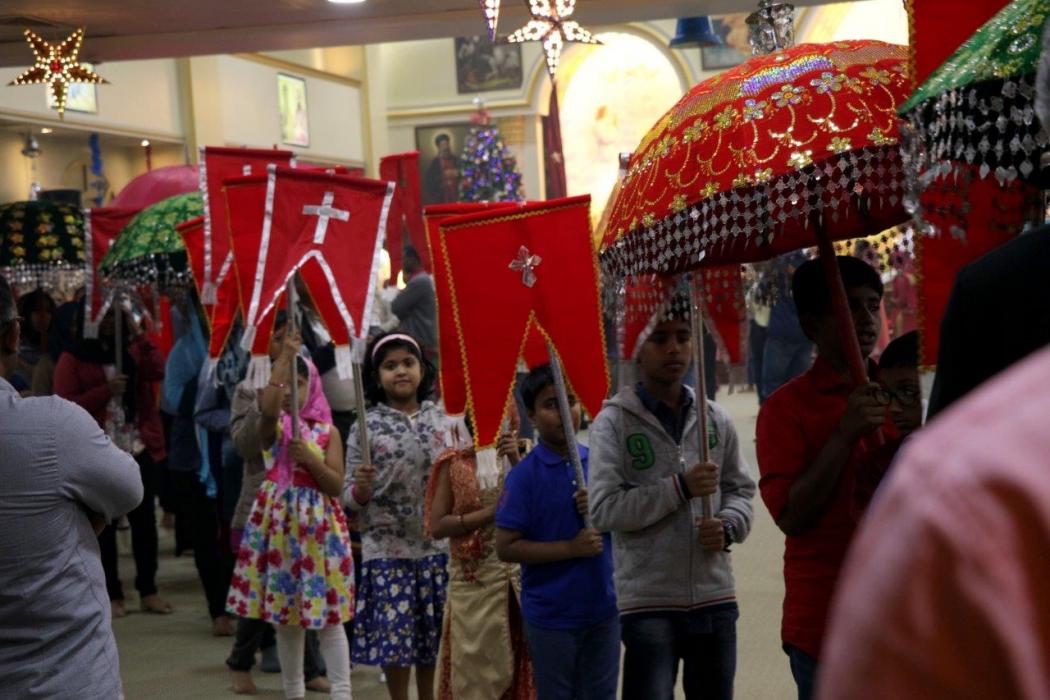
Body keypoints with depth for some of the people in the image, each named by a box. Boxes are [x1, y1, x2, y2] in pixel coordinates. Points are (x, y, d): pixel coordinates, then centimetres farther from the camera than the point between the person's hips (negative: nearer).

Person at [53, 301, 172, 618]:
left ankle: (148, 590, 14)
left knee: (144, 520, 6)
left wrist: (137, 333, -10)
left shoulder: (132, 351, 11)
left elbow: (158, 371, -7)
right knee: (104, 525, 2)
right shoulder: (72, 359, 1)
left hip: (140, 450, 3)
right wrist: (105, 391, -17)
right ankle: (112, 594, 8)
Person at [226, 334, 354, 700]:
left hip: (318, 523, -1)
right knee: (285, 613, 8)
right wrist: (285, 356, -27)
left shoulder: (327, 431, 1)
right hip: (279, 521, 1)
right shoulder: (272, 426, 1)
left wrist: (310, 458, -19)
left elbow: (337, 485, -4)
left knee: (328, 614, -2)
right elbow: (268, 406, -25)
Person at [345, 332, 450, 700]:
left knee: (434, 634, 9)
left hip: (438, 545, 2)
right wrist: (361, 487, -23)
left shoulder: (441, 418, 5)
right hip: (388, 547, -2)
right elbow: (351, 499, -2)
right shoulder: (367, 426, -2)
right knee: (395, 633, 0)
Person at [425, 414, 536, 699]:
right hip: (474, 578, -2)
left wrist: (516, 461, -14)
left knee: (526, 663, 3)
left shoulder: (521, 456, 10)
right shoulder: (455, 464, 3)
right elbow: (436, 526, -5)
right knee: (477, 668, -1)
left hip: (522, 575, 2)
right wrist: (490, 513, -12)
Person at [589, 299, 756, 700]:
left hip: (715, 597, 5)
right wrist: (680, 487, -18)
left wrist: (728, 526, -7)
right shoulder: (613, 421, -5)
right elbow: (604, 509, -14)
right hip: (648, 601, -5)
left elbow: (741, 489, 15)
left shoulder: (715, 419, 9)